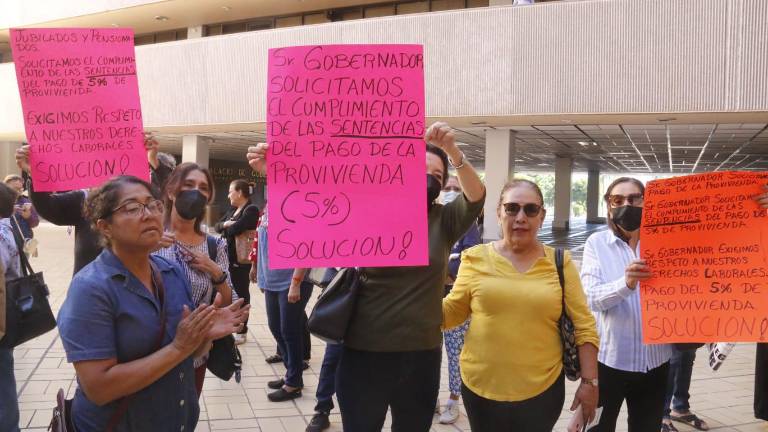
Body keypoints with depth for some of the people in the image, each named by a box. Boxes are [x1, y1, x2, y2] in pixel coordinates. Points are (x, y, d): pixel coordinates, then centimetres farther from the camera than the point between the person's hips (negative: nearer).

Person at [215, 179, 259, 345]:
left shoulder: (251, 210, -13)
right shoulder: (232, 210, 15)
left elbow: (235, 228, -25)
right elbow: (217, 226, 10)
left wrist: (226, 228, -4)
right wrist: (226, 224, -11)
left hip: (241, 260, -8)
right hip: (227, 258, 8)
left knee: (241, 294, 2)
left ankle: (241, 331, 12)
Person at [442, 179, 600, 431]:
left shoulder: (560, 264, -2)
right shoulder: (476, 259, -2)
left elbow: (583, 325, 1)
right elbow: (450, 312, 5)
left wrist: (589, 381, -1)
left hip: (542, 390, -1)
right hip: (481, 388, 1)